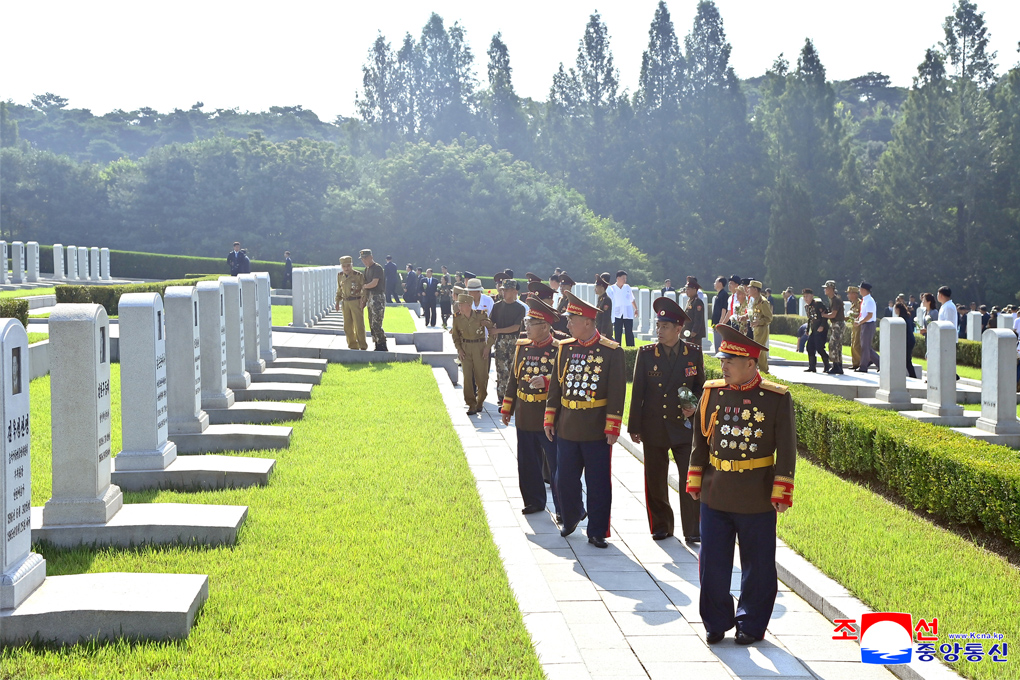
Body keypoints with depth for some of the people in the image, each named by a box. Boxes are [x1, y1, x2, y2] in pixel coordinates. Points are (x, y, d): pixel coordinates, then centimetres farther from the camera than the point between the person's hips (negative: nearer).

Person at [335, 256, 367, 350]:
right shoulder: (340, 276, 8)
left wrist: (363, 302, -15)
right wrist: (337, 302, 14)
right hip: (345, 303, 5)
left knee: (359, 325, -6)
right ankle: (353, 346, 16)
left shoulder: (359, 275, -9)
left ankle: (362, 346, 4)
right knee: (348, 326, 7)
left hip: (356, 302, -5)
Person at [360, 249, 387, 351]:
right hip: (370, 298, 9)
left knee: (376, 324, -12)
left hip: (378, 298, -9)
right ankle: (377, 345, 15)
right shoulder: (367, 269, 16)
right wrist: (364, 300, 14)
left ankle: (382, 346, -6)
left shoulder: (377, 268, -11)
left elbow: (374, 283, -19)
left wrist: (363, 286, -2)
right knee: (372, 324, 9)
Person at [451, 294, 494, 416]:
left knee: (481, 377, 1)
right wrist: (459, 349, 0)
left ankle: (480, 402, 24)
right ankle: (472, 405, 2)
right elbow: (455, 335, 13)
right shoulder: (457, 319, -3)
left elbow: (492, 331, 0)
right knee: (467, 377, -5)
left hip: (480, 347, -2)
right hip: (465, 349, 2)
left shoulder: (481, 315, -11)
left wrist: (487, 347, -8)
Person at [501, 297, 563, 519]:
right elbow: (514, 378, 15)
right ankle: (534, 501, 28)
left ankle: (563, 508, 7)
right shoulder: (522, 347, 8)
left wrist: (546, 381, -29)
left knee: (555, 464, 0)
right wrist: (506, 407, 15)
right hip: (524, 418, 6)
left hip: (548, 418, -6)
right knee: (527, 463, 14)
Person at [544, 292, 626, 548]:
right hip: (567, 428, 4)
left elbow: (617, 393, -8)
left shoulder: (612, 351, -8)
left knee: (598, 484, 2)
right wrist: (550, 419, 8)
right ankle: (571, 517, 35)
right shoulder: (564, 348, 5)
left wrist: (612, 428, -11)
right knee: (565, 481, 11)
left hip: (597, 431, -4)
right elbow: (556, 385, 11)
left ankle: (597, 532, 13)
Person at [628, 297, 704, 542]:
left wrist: (695, 405, -10)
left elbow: (700, 386, 11)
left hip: (684, 425, -1)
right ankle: (661, 526, 23)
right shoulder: (646, 354, -1)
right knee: (655, 480, 8)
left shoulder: (694, 353, -1)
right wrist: (634, 427, 1)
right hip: (654, 427, 1)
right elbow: (637, 392, 2)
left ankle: (692, 530, 6)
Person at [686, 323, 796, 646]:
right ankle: (716, 623, 22)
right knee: (712, 562, 7)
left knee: (758, 565, 8)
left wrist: (781, 493, -8)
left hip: (757, 500, -3)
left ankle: (752, 624, 23)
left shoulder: (777, 398, -8)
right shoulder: (712, 392, 2)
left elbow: (786, 449, -5)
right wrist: (694, 481, 9)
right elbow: (700, 440, 10)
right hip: (715, 496, 3)